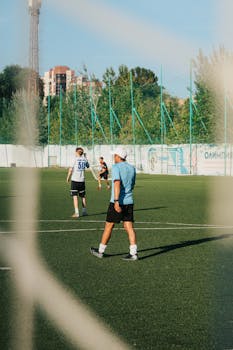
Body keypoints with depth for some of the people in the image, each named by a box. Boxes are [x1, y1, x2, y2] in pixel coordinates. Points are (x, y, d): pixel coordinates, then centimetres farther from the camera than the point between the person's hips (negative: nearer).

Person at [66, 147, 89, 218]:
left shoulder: (75, 159, -9)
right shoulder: (84, 159, 3)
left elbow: (70, 170, -10)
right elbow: (88, 166, 24)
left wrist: (68, 177, 5)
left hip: (75, 180, -4)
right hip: (82, 180, 4)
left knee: (75, 196, -4)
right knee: (83, 196, 16)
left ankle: (76, 213, -10)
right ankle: (84, 211, 24)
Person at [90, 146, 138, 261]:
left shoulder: (116, 167, -10)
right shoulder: (132, 168, 10)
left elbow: (117, 184, -23)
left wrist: (116, 201, -28)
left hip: (117, 203, -6)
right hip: (129, 201, 6)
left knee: (109, 226, 6)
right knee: (129, 227, 3)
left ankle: (101, 251, 18)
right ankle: (133, 253, -6)